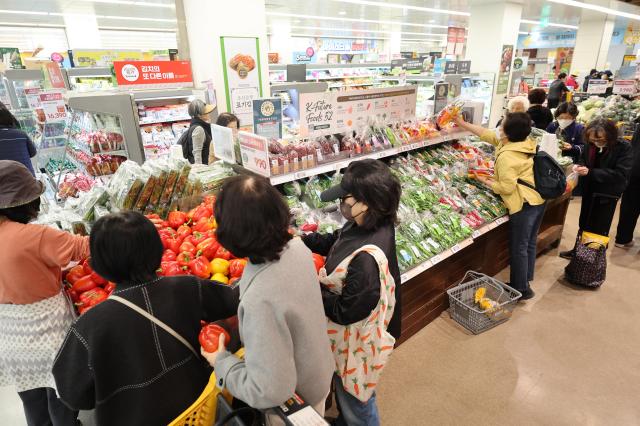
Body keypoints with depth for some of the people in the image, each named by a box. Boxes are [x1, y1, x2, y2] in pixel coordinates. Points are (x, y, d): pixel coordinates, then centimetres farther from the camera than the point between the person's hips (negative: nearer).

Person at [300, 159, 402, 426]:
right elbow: (334, 242, 7)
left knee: (356, 403, 21)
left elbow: (345, 312, -29)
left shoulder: (367, 259, -40)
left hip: (357, 341, -9)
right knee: (344, 389, 35)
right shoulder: (366, 226, -12)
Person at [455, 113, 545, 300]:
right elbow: (488, 134, 11)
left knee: (518, 248, 5)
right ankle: (526, 280, 37)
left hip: (524, 205, -9)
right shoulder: (527, 144, 5)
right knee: (529, 244, 21)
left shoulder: (506, 156, -21)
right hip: (539, 200, 9)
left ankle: (521, 289, 19)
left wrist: (486, 181, -7)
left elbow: (507, 187, -23)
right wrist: (463, 124, 15)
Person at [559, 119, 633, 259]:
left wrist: (590, 172, -31)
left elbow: (621, 173, -25)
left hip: (608, 194, -4)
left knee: (600, 229, 7)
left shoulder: (624, 147, -18)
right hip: (589, 191, 4)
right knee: (584, 225, 18)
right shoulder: (590, 145, -7)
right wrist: (579, 166, -14)